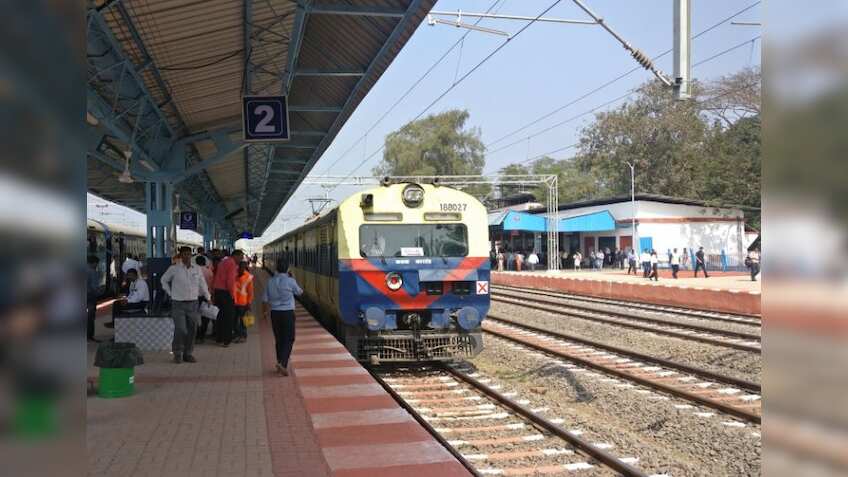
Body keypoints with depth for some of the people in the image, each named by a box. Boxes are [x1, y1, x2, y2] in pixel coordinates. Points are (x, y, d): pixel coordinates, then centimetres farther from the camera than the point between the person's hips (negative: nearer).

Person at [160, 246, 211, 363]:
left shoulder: (197, 269, 7)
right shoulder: (174, 269, -2)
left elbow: (202, 284, 17)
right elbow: (164, 280, 12)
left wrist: (208, 297, 15)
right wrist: (170, 293, 5)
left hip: (193, 303, 3)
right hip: (178, 303, -3)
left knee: (192, 330, 5)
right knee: (180, 330, -10)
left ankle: (188, 354, 17)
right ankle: (177, 354, 7)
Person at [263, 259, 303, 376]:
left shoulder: (270, 281, 1)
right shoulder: (290, 281, -10)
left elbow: (265, 299, 5)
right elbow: (299, 292, 8)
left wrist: (264, 311, 22)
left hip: (274, 313, 4)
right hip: (287, 312, -4)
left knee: (278, 339, 15)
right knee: (289, 339, 1)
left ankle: (280, 365, 23)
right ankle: (282, 363, -16)